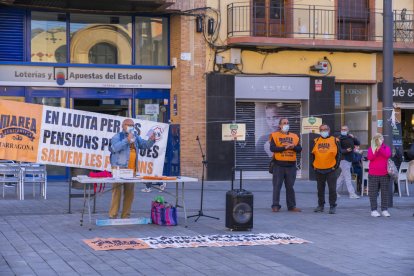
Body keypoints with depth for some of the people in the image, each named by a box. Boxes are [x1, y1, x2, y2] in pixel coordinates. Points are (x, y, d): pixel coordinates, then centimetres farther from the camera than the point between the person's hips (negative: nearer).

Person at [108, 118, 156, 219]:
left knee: (129, 193, 7)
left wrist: (151, 140, -7)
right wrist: (127, 140, -26)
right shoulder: (117, 137, 0)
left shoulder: (136, 137, 18)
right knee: (117, 192, -8)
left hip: (132, 169, 6)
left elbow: (144, 145, 14)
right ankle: (113, 215, -6)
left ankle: (126, 216, 14)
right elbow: (115, 147, -18)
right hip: (119, 168, -6)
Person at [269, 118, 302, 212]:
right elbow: (272, 148, -12)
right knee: (277, 186, -2)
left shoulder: (294, 136, 13)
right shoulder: (275, 135, 1)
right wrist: (284, 147, -17)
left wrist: (293, 147, -14)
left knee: (290, 187, 8)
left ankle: (291, 206, 12)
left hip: (291, 165, 3)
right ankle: (275, 206, 2)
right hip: (279, 165, -3)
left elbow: (299, 149, 7)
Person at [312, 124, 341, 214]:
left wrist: (336, 165, -6)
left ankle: (333, 206, 3)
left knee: (332, 189, -4)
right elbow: (313, 154, 16)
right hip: (318, 170, 3)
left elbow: (338, 154, 1)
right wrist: (314, 165, 7)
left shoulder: (334, 141, 1)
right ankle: (320, 205, 21)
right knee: (320, 189, 11)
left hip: (331, 169, -3)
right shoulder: (316, 141, 10)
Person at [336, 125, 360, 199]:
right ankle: (352, 193, -10)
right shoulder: (340, 139, -8)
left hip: (350, 159, 8)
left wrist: (353, 138, -6)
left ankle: (335, 191, 22)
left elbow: (358, 143, 10)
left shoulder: (350, 138, 13)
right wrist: (346, 150, -29)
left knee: (342, 176, 13)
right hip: (344, 159, -7)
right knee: (348, 177, -9)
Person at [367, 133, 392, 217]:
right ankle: (373, 210, 2)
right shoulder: (371, 148, 7)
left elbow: (388, 155, -12)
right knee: (373, 192, -1)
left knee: (385, 192, 2)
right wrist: (376, 150, -19)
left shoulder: (386, 148, 8)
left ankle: (384, 210, 7)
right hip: (373, 174, -1)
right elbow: (370, 158, -8)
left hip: (384, 174, 1)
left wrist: (380, 148, -18)